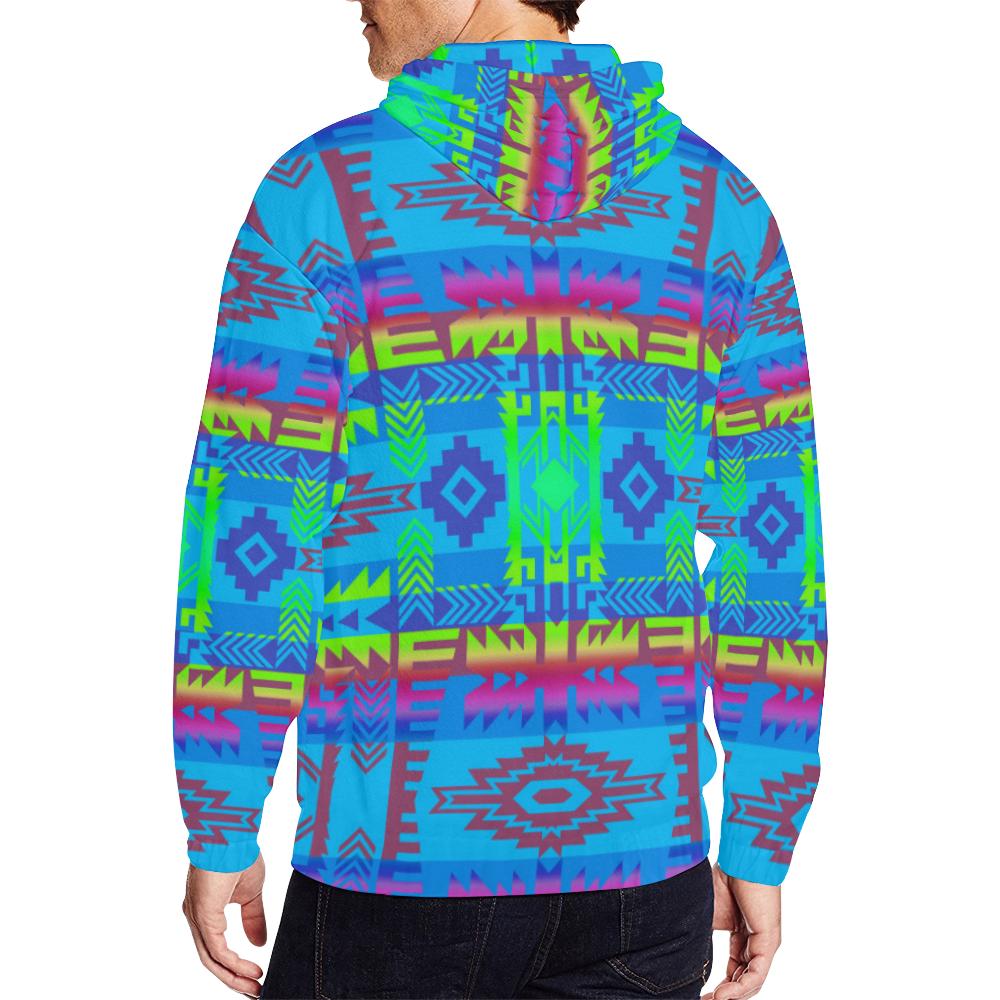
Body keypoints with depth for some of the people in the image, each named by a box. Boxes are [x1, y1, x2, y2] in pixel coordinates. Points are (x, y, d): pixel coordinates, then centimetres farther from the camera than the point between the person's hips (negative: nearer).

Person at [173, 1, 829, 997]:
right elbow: (773, 550, 0)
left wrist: (218, 836, 3)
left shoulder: (323, 193, -9)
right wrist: (762, 849, 9)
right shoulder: (719, 206, 0)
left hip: (408, 853, -3)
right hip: (637, 856, 3)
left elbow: (249, 543, -10)